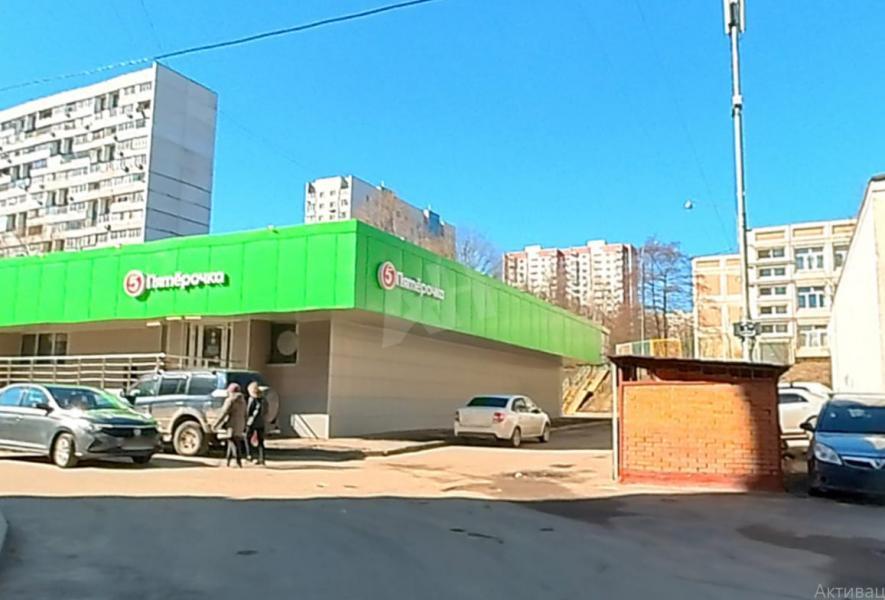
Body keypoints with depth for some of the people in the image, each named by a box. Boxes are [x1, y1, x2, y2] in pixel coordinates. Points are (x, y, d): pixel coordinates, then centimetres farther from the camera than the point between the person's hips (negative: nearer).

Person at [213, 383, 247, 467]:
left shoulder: (230, 400, -9)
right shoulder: (242, 400, 14)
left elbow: (224, 413, -13)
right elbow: (245, 415, 16)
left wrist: (216, 424, -8)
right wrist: (244, 426, 21)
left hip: (232, 424, -8)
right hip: (240, 424, 8)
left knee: (234, 443, -9)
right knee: (231, 443, 15)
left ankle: (239, 461, -16)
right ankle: (228, 461, 18)